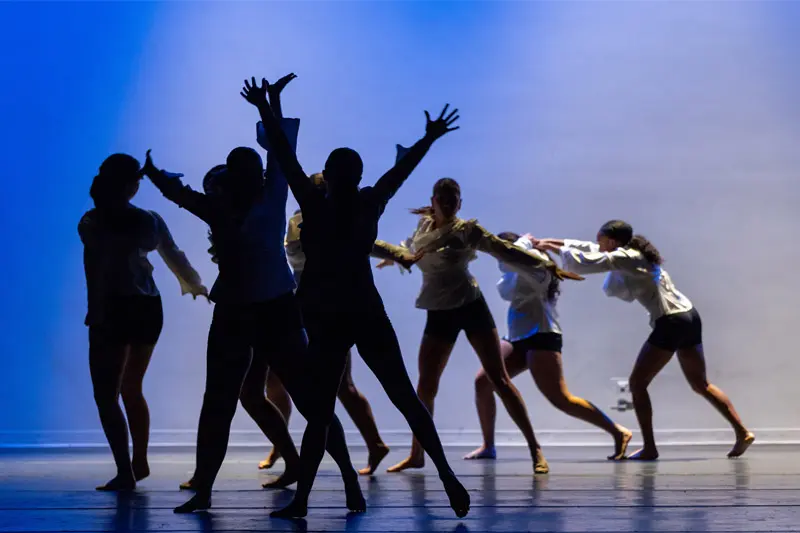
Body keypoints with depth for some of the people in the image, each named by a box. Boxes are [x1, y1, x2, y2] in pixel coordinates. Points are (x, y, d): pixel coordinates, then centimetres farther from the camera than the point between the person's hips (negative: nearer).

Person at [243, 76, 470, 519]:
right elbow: (402, 169, 10)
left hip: (327, 321, -2)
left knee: (321, 411, 2)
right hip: (366, 314, 2)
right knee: (405, 396, 4)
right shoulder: (369, 205, -2)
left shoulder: (315, 206, -10)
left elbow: (286, 158, -6)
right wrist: (430, 137, 23)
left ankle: (301, 501, 1)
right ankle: (445, 474, -7)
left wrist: (264, 108, 1)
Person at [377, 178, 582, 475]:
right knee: (425, 386, 4)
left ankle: (535, 449, -4)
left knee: (499, 380, -6)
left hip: (470, 308, -4)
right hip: (439, 314, 4)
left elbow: (506, 252, -8)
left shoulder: (468, 231, -6)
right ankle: (416, 455, 18)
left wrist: (545, 264, -15)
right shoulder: (422, 227, 6)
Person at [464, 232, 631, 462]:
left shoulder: (534, 257, -7)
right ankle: (488, 446, 5)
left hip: (540, 337, -10)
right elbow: (504, 290, 13)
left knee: (561, 400, -14)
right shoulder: (518, 270, 22)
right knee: (482, 382, -1)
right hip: (517, 338, 10)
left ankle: (618, 433, -9)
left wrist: (525, 241, -5)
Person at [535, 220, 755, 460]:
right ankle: (742, 432, 14)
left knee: (637, 383, 0)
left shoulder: (623, 258, -10)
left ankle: (649, 448, -2)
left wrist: (554, 248, -1)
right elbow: (588, 249, 20)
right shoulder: (634, 253, 16)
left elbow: (582, 263, -16)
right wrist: (550, 242, 15)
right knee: (701, 384, 17)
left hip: (671, 323, -9)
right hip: (689, 317, 9)